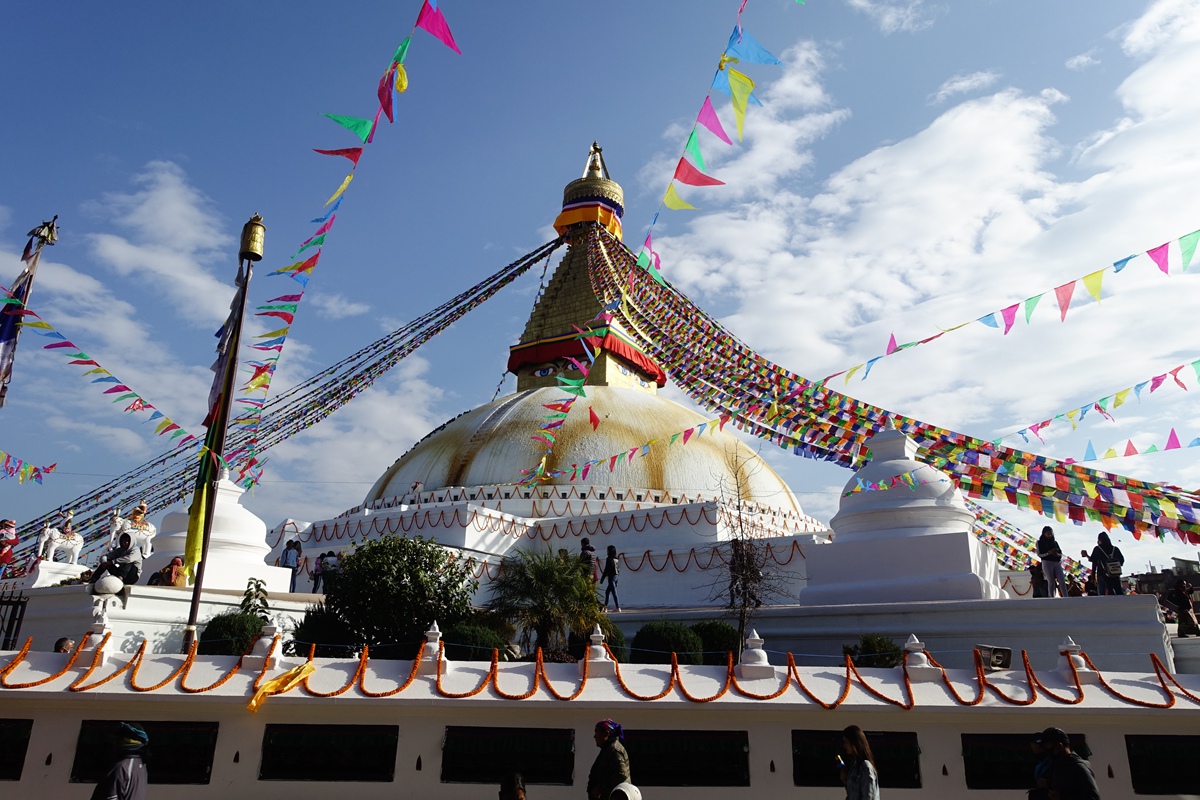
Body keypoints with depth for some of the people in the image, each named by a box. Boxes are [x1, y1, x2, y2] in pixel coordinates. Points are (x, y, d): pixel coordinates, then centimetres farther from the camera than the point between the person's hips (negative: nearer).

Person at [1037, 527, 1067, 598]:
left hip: (1057, 563, 4)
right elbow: (1039, 554, -2)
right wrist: (1048, 553, -17)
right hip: (1047, 563, -4)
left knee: (1062, 582, -8)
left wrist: (1058, 554, -8)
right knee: (1051, 582, -6)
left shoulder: (1055, 542, 16)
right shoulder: (1040, 542, 4)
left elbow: (1061, 553, 16)